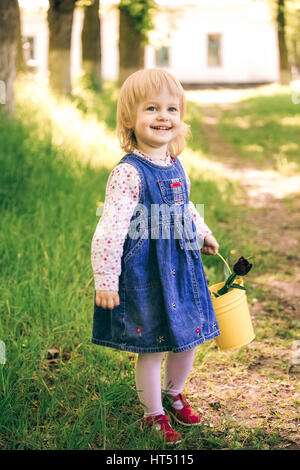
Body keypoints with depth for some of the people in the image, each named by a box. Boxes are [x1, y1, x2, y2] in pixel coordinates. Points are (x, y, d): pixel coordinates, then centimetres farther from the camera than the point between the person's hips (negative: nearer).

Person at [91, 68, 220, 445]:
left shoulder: (175, 166, 5)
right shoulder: (128, 173, -19)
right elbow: (110, 230, -23)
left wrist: (203, 234, 30)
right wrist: (105, 281, -23)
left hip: (182, 268, 7)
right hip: (145, 274, -7)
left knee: (188, 338, 17)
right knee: (152, 348, 5)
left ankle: (173, 393, 43)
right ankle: (153, 414, 27)